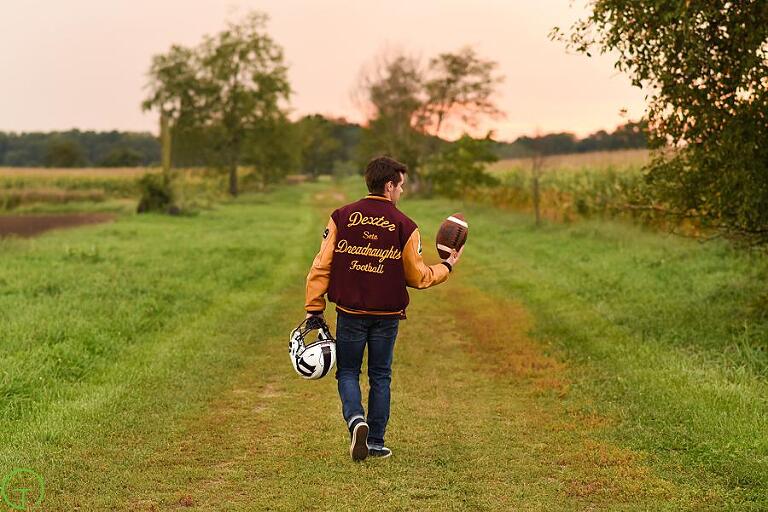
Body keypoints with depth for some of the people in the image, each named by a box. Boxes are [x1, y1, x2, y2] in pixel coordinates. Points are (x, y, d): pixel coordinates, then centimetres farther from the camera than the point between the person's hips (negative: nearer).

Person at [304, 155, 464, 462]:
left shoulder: (342, 217, -3)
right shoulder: (405, 227, -5)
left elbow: (322, 266, -5)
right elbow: (418, 277, 0)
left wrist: (314, 308, 0)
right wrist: (447, 267, 18)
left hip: (350, 313, 0)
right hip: (387, 316, 0)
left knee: (348, 372, 12)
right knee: (380, 376, 13)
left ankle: (356, 420, -14)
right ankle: (376, 443, 15)